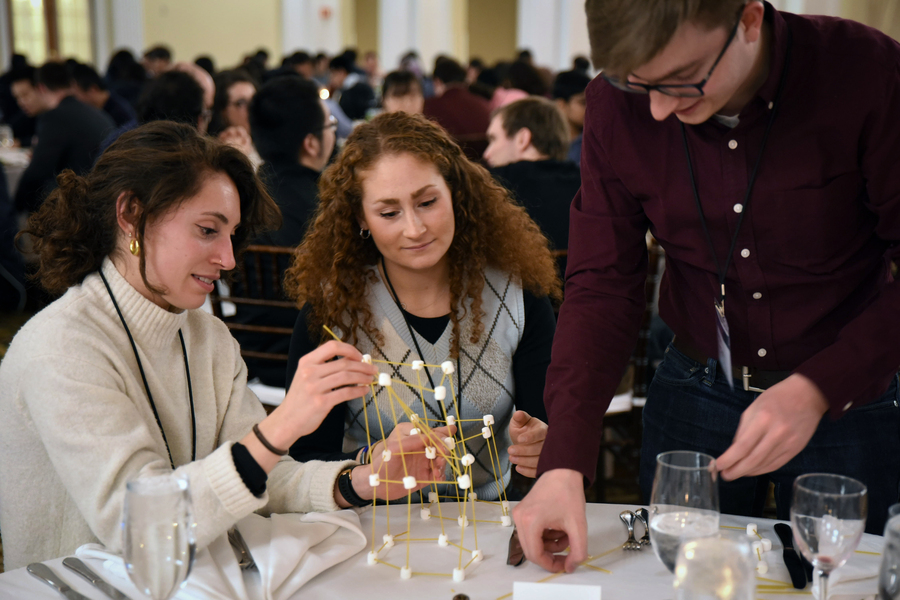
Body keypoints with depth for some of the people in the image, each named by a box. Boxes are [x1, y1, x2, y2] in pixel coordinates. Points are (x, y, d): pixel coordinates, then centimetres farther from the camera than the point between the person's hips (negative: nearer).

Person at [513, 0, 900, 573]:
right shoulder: (617, 105, -12)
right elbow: (602, 286, -12)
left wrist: (816, 389, -29)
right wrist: (565, 464, -22)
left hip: (848, 396, -2)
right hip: (696, 391, 2)